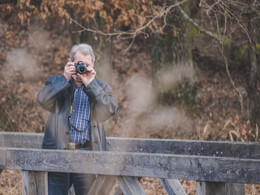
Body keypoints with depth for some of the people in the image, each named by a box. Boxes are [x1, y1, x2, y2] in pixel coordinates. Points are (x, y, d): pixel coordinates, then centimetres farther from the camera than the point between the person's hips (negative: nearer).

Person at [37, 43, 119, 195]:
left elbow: (108, 111, -4)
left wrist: (90, 84, -10)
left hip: (86, 153, 0)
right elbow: (43, 100, -4)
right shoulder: (57, 83, 16)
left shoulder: (101, 88, 15)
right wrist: (65, 78, -11)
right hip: (57, 153, 0)